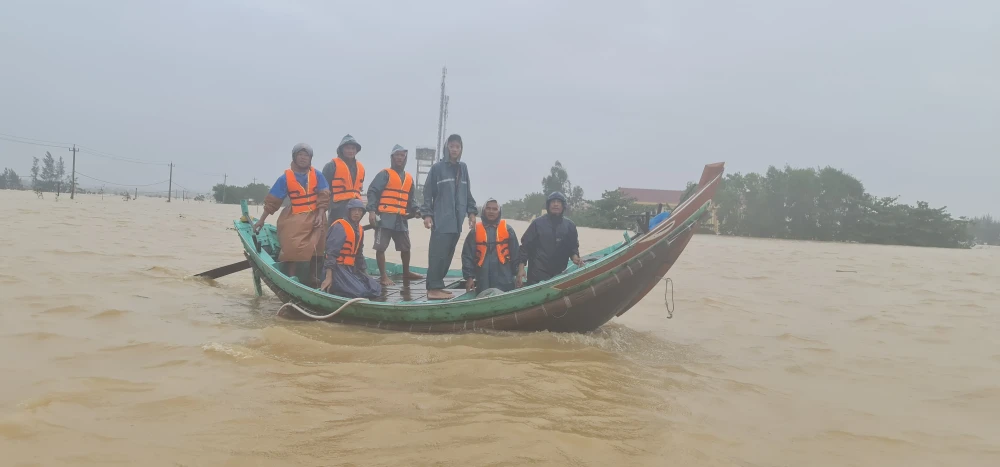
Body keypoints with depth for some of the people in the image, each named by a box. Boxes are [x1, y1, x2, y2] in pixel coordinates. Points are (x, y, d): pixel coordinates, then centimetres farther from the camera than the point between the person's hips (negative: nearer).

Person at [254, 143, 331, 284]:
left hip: (314, 217, 2)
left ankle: (312, 276, 15)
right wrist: (261, 220, 4)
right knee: (293, 247, -15)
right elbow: (272, 201, 3)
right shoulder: (285, 178, -2)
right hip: (294, 218, -2)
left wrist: (320, 215, -10)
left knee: (316, 247, 2)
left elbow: (323, 197, 1)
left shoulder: (317, 175, 1)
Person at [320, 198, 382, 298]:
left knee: (376, 289, -1)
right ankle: (330, 289, -5)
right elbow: (331, 253, -19)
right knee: (360, 292, -23)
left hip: (352, 269, 9)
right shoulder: (340, 227, -13)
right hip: (338, 268, -9)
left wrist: (366, 275, 18)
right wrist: (328, 277, -25)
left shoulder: (360, 230, 13)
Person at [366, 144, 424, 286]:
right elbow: (372, 192, -8)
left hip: (401, 218, 6)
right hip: (385, 216, -6)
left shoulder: (409, 178, 17)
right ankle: (383, 276, 3)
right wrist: (371, 210, -19)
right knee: (381, 247, -5)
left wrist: (415, 210, 2)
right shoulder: (385, 174, -2)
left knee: (405, 247, 14)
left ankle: (406, 272, 31)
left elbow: (411, 198, 22)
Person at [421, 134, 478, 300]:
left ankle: (437, 285, 15)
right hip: (441, 220, -6)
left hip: (456, 221, 6)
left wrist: (471, 212, 11)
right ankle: (433, 288, -8)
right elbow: (428, 192, -3)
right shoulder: (438, 167, -2)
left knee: (448, 255, 7)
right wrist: (427, 214, -9)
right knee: (438, 253, -10)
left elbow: (467, 193, 19)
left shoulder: (463, 168, 14)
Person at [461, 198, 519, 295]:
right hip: (482, 281, 0)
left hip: (504, 280, 0)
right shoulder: (475, 231, 5)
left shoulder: (507, 230, 6)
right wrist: (469, 276, -3)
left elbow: (515, 254, 7)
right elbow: (467, 255, 4)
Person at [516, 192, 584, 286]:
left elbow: (573, 246, 16)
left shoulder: (570, 225, 10)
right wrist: (521, 268, -8)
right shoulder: (537, 223, 1)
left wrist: (574, 257, -7)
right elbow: (525, 246, 0)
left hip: (559, 274, 3)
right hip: (537, 273, -3)